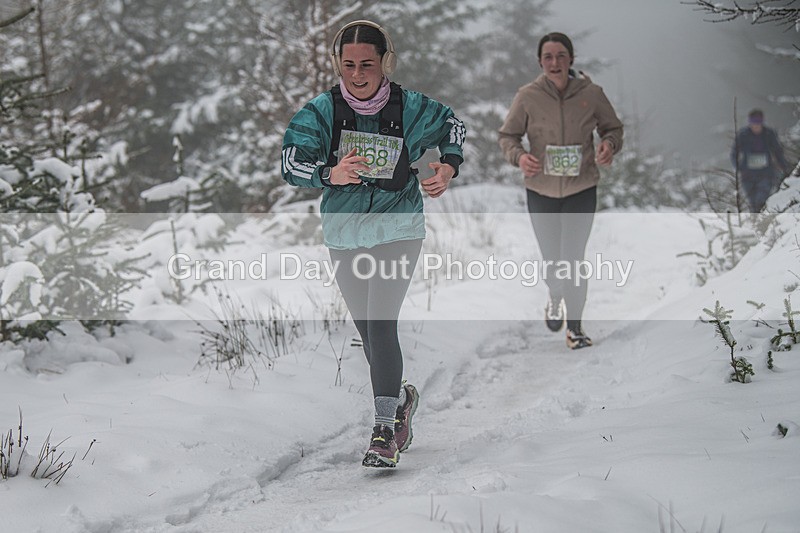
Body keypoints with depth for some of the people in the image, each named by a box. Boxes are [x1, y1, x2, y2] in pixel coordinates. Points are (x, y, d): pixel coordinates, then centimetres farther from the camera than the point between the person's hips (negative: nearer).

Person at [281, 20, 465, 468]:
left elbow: (453, 124, 11)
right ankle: (401, 398, 40)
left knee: (381, 326, -17)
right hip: (345, 234, 3)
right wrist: (331, 174, -36)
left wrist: (448, 167, -8)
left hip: (399, 230, -3)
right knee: (367, 330, 14)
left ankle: (385, 429, -11)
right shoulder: (321, 111, -9)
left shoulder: (410, 107, -9)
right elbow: (291, 162, -17)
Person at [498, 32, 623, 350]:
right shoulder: (528, 96, -9)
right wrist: (518, 156, -19)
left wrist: (609, 145, -15)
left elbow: (613, 128, 8)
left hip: (582, 189, -1)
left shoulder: (591, 94, -7)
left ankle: (575, 328, 6)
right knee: (550, 258, 13)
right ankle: (555, 299, 46)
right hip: (541, 191, 1)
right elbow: (508, 136, 2)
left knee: (573, 259, -6)